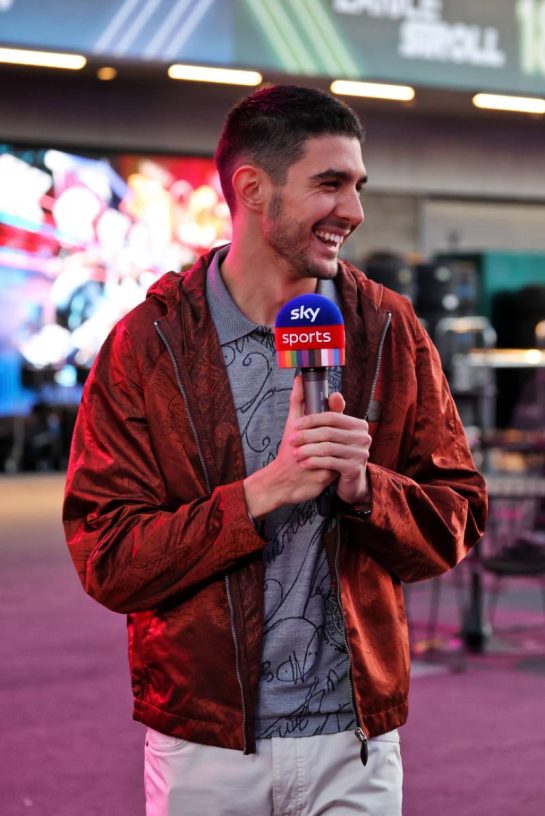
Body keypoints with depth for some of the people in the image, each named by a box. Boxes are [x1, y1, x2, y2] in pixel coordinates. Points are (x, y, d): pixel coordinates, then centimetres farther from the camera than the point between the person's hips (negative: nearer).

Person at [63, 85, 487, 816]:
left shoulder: (390, 332, 2)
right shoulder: (147, 345, -6)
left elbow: (458, 522, 2)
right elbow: (107, 561, -11)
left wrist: (365, 489, -17)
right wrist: (264, 493, -20)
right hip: (204, 742, -2)